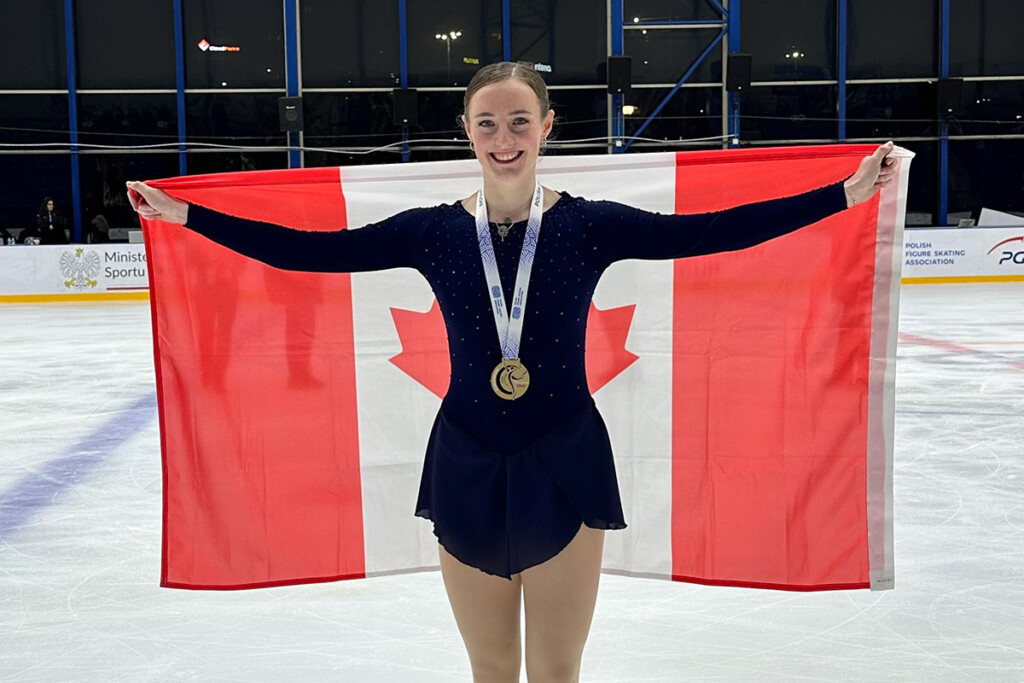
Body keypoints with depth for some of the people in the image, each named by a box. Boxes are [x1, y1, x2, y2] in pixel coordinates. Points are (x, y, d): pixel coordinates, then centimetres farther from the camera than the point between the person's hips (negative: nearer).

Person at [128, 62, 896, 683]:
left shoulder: (590, 225, -7)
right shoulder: (433, 231, -3)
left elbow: (710, 232, -13)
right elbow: (311, 250, -2)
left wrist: (846, 193, -17)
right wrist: (183, 213, -2)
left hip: (564, 464, -1)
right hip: (467, 465, 1)